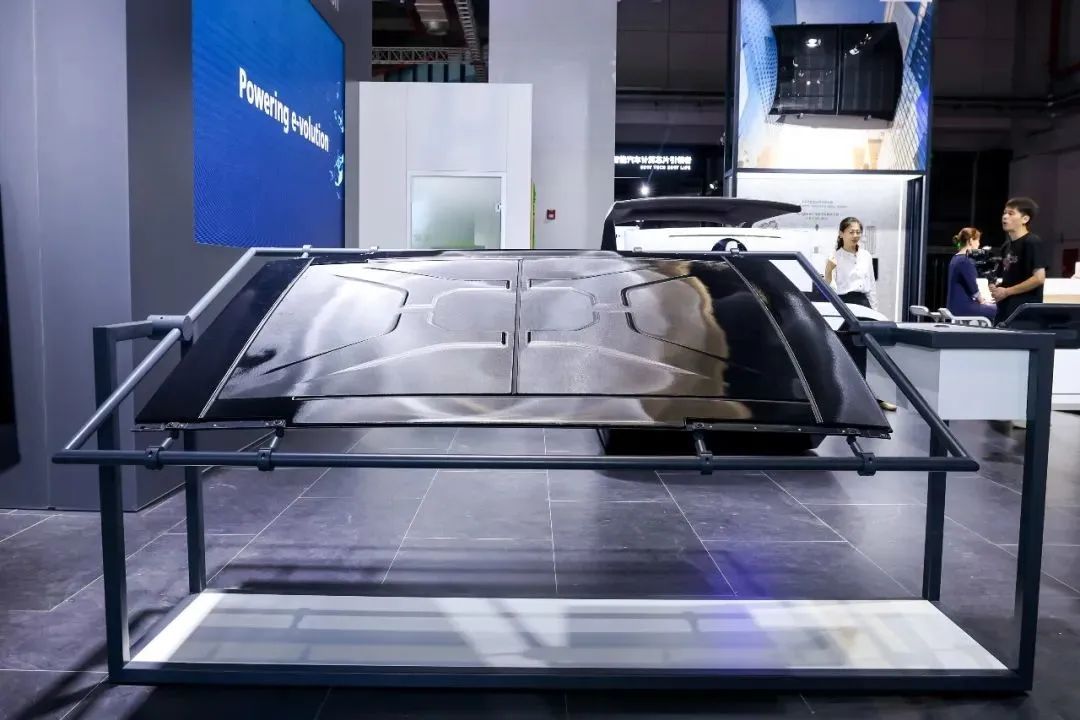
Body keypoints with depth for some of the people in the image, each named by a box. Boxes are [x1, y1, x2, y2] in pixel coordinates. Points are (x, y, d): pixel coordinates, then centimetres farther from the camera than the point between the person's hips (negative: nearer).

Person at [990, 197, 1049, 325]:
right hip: (1006, 309, 8)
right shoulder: (1006, 246, 16)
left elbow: (1039, 278, -17)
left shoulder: (1033, 243, -9)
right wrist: (997, 286, 4)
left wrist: (1006, 291, -12)